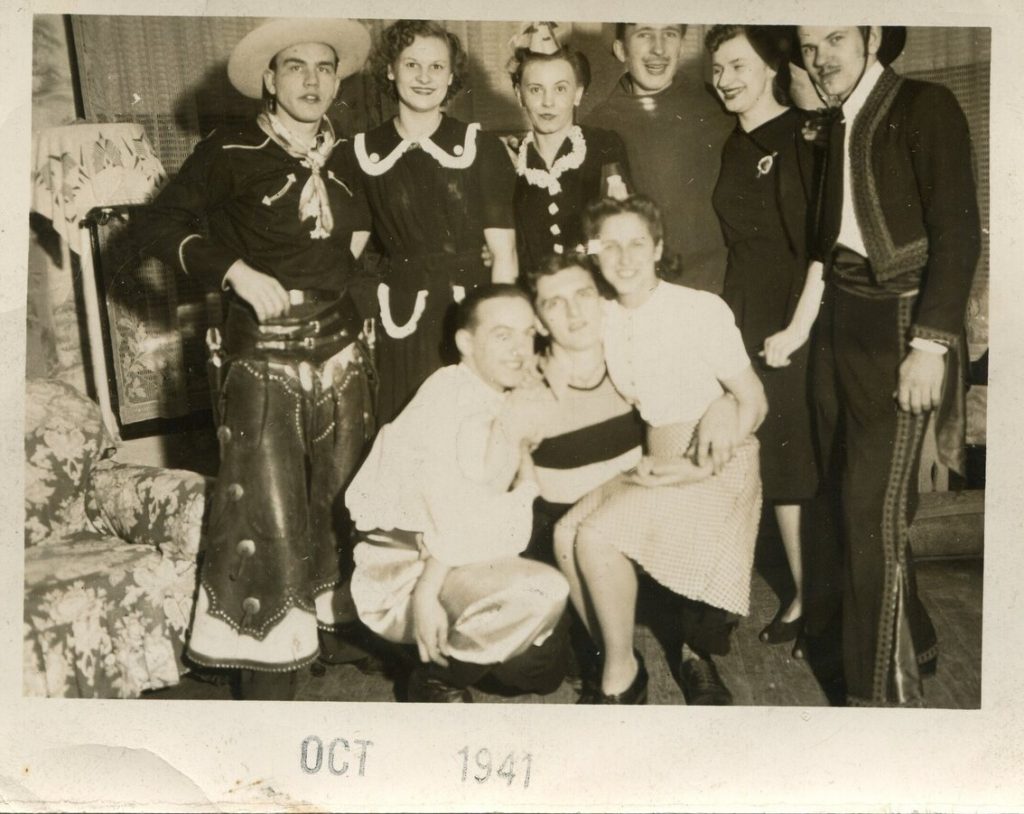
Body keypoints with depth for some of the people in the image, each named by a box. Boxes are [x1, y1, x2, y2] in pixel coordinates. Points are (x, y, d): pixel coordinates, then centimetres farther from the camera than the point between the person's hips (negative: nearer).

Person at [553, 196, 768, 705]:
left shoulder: (702, 310, -12)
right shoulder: (604, 320, 3)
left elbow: (754, 401, -9)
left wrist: (704, 465, -20)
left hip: (715, 468, -6)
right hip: (652, 466, 6)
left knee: (597, 534, -23)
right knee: (565, 535, -15)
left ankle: (621, 675, -2)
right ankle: (618, 665, 3)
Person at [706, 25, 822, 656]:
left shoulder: (803, 138, -7)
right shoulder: (734, 149, 14)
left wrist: (798, 329, -17)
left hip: (795, 327, -6)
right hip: (744, 325, 6)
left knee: (801, 465, -2)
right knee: (774, 466, 9)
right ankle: (801, 597, 20)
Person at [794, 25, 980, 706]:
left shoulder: (925, 107, -6)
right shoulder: (829, 125, 14)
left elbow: (958, 233, -12)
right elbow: (826, 235, 10)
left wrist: (930, 344, -18)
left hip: (895, 326, -7)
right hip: (839, 322, 7)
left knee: (875, 513, -7)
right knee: (857, 497, 13)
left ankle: (886, 689, 5)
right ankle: (912, 640, 31)